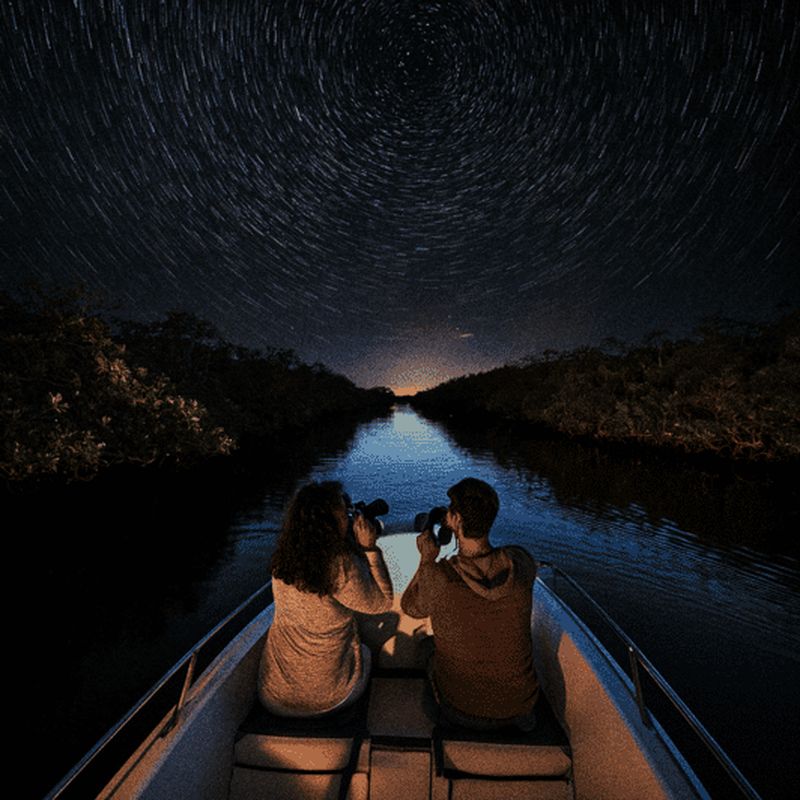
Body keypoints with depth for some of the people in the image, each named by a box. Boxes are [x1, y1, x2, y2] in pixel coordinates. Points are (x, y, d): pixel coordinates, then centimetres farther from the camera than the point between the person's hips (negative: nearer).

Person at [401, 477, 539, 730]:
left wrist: (427, 559, -7)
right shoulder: (520, 563, -24)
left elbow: (410, 607, -10)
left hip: (463, 710, -2)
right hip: (521, 700, 2)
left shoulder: (437, 578, -31)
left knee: (426, 645, 27)